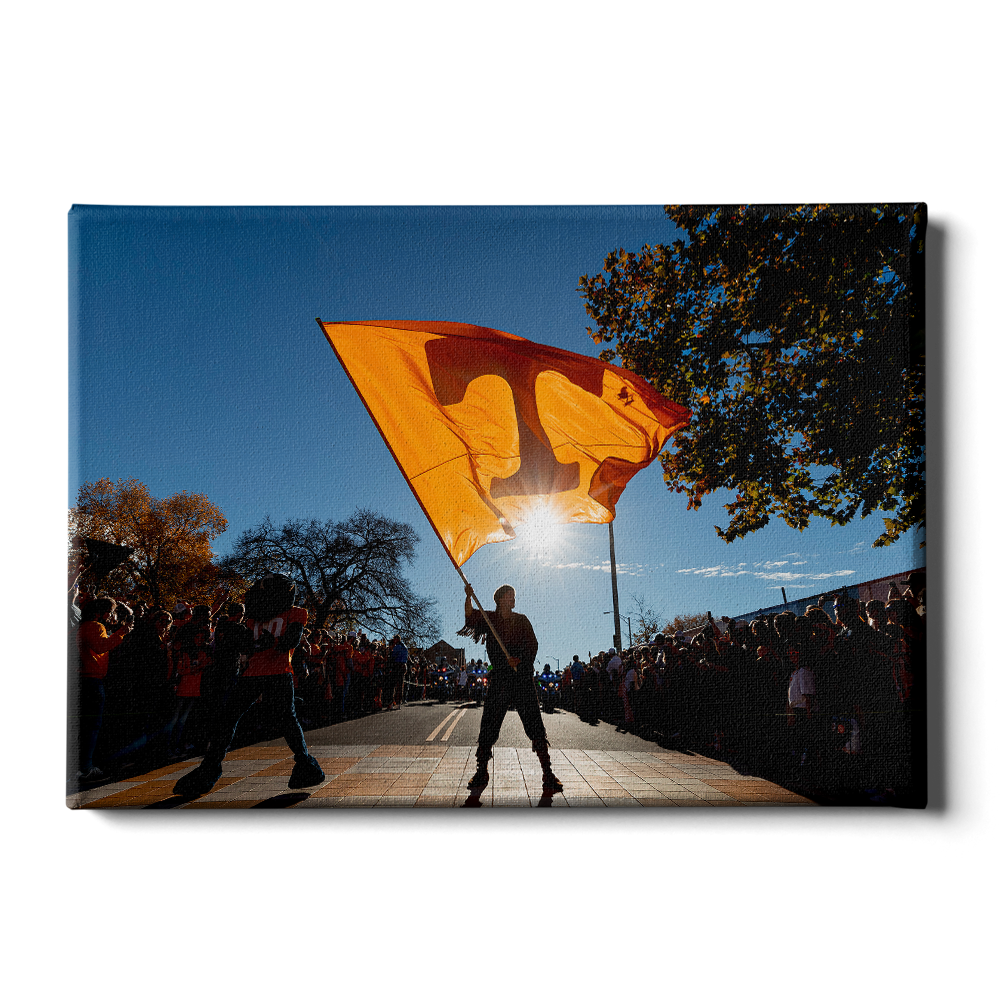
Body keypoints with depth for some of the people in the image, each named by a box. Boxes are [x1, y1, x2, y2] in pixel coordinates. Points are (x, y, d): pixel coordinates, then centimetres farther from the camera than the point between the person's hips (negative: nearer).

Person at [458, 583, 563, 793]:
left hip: (523, 677, -1)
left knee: (535, 725, -5)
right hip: (499, 679, 1)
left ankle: (548, 774, -2)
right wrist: (468, 597, -25)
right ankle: (481, 771, 13)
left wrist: (519, 659, -15)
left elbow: (533, 645, 2)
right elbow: (471, 615, -8)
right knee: (488, 726, 1)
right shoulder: (489, 618, 9)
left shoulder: (521, 620, 9)